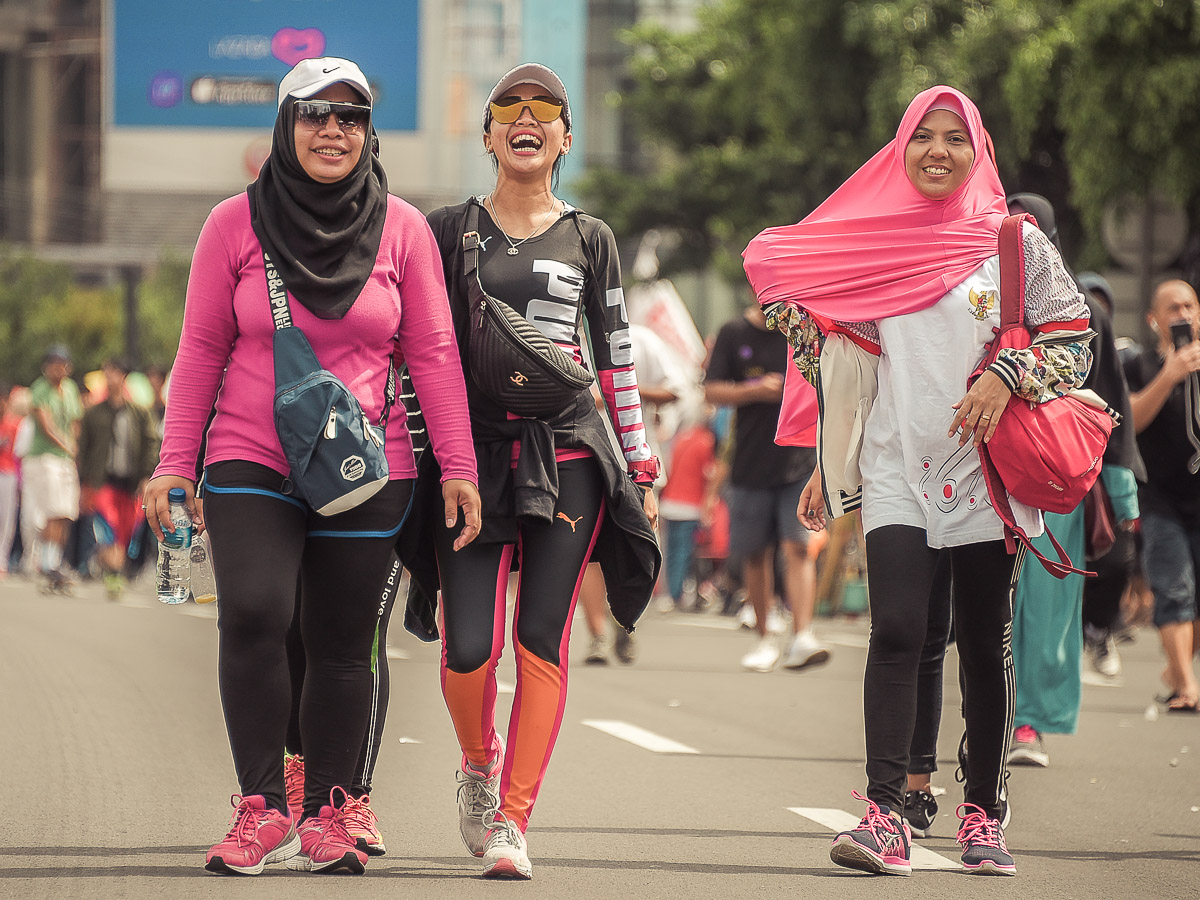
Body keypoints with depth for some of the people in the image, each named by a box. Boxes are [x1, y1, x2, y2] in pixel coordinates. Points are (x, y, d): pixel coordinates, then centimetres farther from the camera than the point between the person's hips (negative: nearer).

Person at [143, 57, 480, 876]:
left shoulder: (402, 227, 3)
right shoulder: (237, 223, 1)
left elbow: (432, 352, 4)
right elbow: (201, 348, 5)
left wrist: (459, 467, 0)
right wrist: (175, 464, 1)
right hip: (253, 464, -1)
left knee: (343, 647, 3)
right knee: (253, 615, -19)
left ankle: (329, 815, 15)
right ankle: (262, 811, -12)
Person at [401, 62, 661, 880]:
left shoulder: (589, 239, 11)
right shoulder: (449, 230, 9)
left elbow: (617, 358, 13)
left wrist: (641, 468, 9)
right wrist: (423, 458, 4)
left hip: (569, 452, 1)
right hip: (475, 451, 0)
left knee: (543, 644, -5)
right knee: (470, 648, -9)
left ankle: (511, 820, -2)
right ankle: (479, 763, 22)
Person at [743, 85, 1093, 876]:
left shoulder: (1016, 242, 4)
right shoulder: (871, 244, 9)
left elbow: (1075, 339, 2)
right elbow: (846, 369, 15)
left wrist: (1007, 376, -14)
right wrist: (829, 466, 12)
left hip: (984, 469, 0)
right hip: (896, 470, 1)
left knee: (986, 645, 3)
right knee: (897, 632, -14)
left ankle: (984, 815, 13)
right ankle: (885, 817, -19)